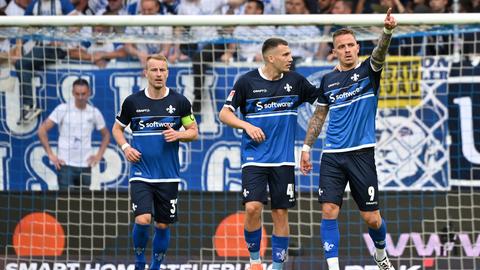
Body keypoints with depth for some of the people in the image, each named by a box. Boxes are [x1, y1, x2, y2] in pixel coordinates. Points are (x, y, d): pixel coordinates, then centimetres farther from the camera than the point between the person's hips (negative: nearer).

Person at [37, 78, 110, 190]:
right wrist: (51, 155, -8)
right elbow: (42, 130, -5)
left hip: (85, 165, 4)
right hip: (66, 164, -3)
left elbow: (106, 135, 20)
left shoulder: (94, 113, 5)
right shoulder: (62, 109, -5)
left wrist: (99, 155, 7)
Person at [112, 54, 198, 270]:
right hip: (140, 174, -1)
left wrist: (178, 135, -13)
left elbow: (194, 132, 7)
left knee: (163, 225, 7)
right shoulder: (133, 102, -1)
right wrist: (125, 147, -5)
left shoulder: (179, 102, 0)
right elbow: (117, 128, 13)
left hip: (168, 176, 1)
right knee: (142, 220, -17)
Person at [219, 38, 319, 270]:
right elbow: (224, 113, -1)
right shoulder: (247, 81, -4)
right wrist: (247, 126, -15)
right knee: (252, 208, -17)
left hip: (283, 160, 3)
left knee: (281, 214, 2)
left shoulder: (295, 81, 4)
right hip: (254, 158, -2)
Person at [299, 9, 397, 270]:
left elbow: (379, 53, -22)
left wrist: (387, 31, -42)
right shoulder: (328, 80, 10)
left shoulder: (367, 70, 0)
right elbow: (319, 115, 19)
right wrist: (306, 147, 14)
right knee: (329, 212, -9)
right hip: (332, 156, 3)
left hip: (361, 153, -3)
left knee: (371, 217, 3)